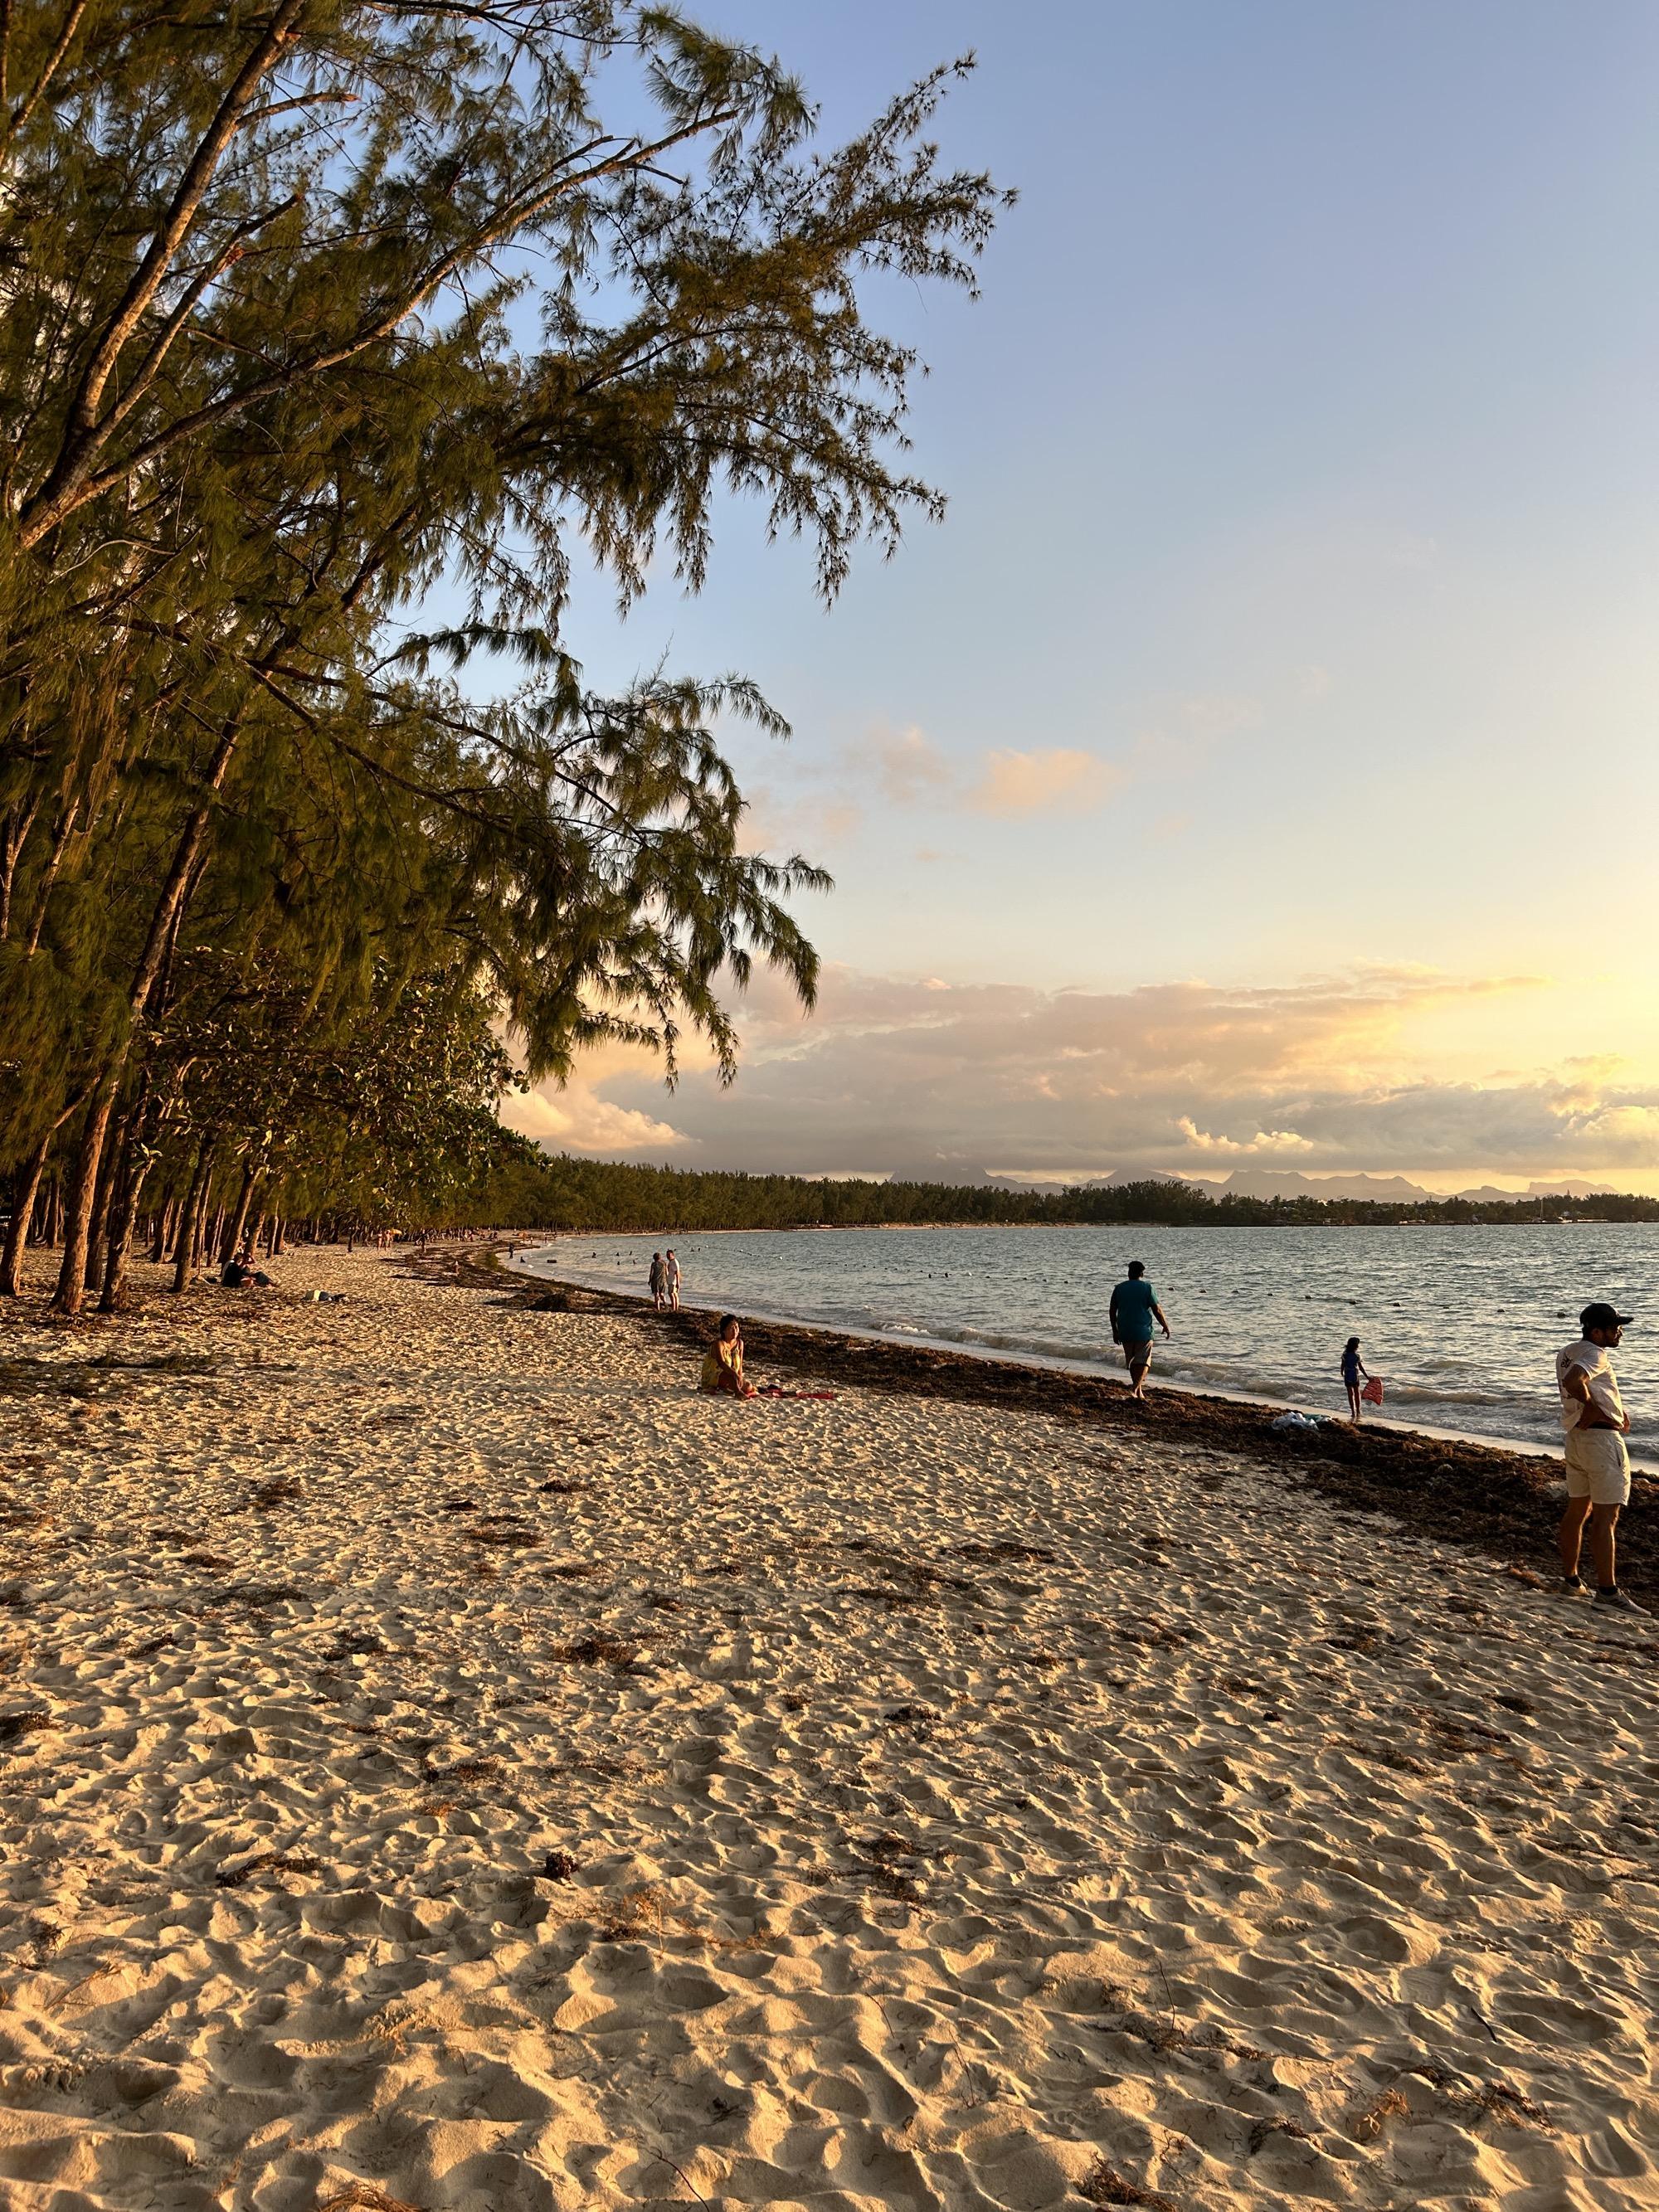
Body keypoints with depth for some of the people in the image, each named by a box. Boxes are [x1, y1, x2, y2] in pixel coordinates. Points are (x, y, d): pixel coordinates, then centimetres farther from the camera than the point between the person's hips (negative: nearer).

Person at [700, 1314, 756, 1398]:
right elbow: (721, 1363, -35)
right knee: (731, 1376, -38)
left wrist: (740, 1379, -16)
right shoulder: (719, 1343, -19)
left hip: (730, 1378, 7)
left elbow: (740, 1365, 1)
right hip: (713, 1378, -7)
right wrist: (735, 1374, -48)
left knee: (749, 1388, -13)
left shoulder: (740, 1343, 2)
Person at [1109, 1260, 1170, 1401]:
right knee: (1143, 1362, 0)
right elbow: (1157, 1310, -6)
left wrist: (1115, 1330, 16)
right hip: (1143, 1331, -4)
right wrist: (1165, 1326, 8)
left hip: (1125, 1332, 4)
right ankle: (1135, 1388, -18)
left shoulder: (1119, 1288, 5)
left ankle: (1139, 1391, 22)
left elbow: (1112, 1311, 7)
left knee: (1132, 1361, 14)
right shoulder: (1147, 1287, -6)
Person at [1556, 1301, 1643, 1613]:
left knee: (1577, 1510, 16)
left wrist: (1616, 1409, 10)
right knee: (1605, 1517, -7)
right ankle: (1607, 1590, -7)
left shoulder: (1566, 1352, 12)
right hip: (1602, 1438, -9)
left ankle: (1571, 1580, 23)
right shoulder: (1595, 1354, -16)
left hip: (1576, 1436, 9)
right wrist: (1594, 1407, -18)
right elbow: (1573, 1382, -36)